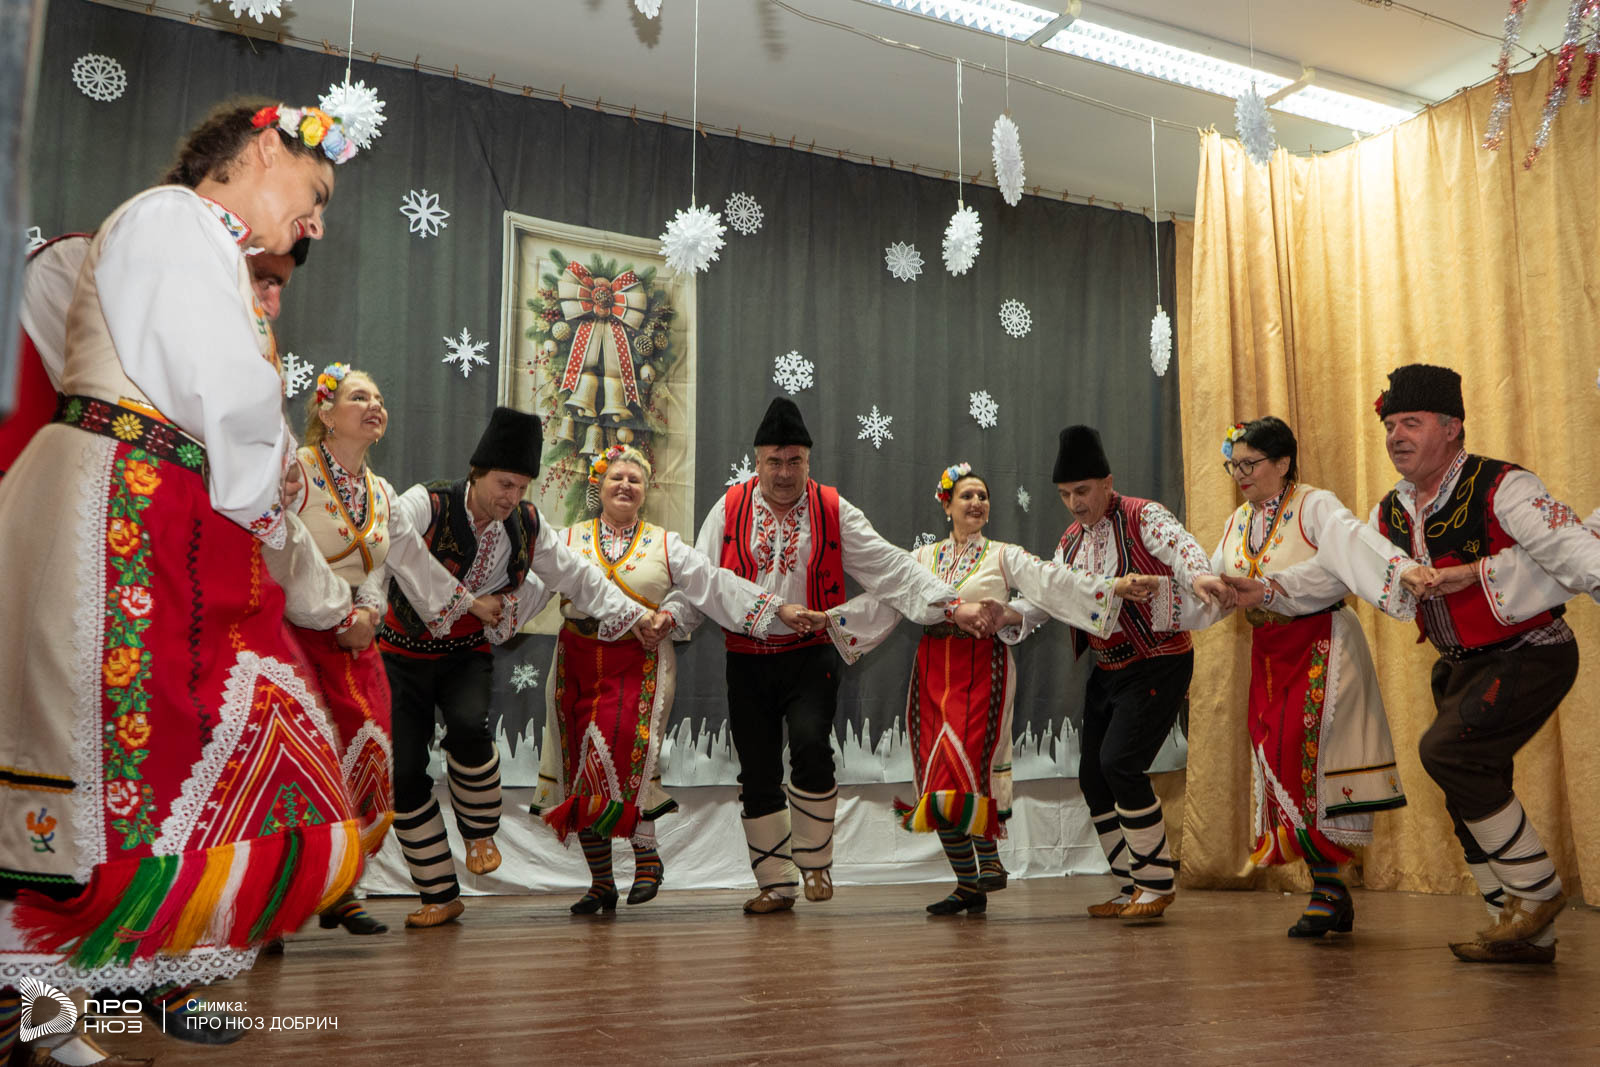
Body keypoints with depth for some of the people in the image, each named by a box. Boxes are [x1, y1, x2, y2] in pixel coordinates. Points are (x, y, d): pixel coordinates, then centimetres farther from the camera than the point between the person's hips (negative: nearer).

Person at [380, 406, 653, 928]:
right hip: (404, 651, -1)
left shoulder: (526, 525, -2)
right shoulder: (424, 505, -16)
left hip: (466, 652, 1)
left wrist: (632, 615, 4)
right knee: (404, 772, -5)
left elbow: (576, 576, 7)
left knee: (469, 726, -30)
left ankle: (480, 832, 0)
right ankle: (440, 894, 12)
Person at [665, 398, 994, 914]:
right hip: (747, 659, 2)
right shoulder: (729, 510, 5)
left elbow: (890, 568, -2)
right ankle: (775, 883, 22)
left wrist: (951, 605, -10)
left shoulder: (833, 511, 2)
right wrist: (671, 615, -15)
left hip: (811, 657, -2)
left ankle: (814, 859, 3)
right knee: (757, 771, 5)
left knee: (810, 745, -22)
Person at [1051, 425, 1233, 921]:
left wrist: (1198, 575, -53)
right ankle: (1135, 887, 20)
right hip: (1107, 670, 8)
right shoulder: (1071, 542, 10)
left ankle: (1158, 882, -1)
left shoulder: (1142, 517, -11)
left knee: (1119, 763, -19)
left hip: (1158, 663, -8)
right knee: (1092, 776, 6)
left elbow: (1178, 545, -31)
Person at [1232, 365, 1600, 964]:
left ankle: (1536, 888, -3)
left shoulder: (1502, 488, -17)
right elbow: (1337, 565, 8)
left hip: (1530, 654, -8)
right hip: (1460, 665, 8)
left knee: (1446, 750, -23)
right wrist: (1267, 591, -4)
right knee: (1470, 793, 8)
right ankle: (1529, 934, 23)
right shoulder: (1391, 514, 5)